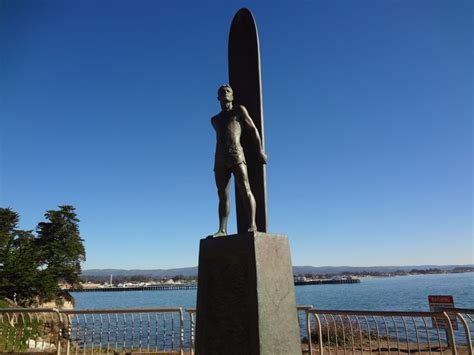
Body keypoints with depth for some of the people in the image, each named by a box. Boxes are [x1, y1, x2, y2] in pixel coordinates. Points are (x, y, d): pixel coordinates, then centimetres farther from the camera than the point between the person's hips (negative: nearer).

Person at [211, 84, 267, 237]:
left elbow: (253, 129, 11)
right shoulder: (214, 120, 29)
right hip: (220, 158, 5)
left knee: (245, 190, -16)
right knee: (222, 195, -3)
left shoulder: (239, 110, 16)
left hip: (236, 154, -5)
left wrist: (260, 151, 3)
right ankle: (222, 230, -6)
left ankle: (252, 225, -20)